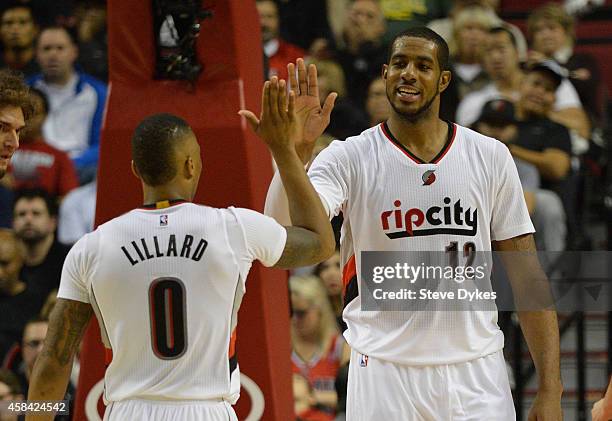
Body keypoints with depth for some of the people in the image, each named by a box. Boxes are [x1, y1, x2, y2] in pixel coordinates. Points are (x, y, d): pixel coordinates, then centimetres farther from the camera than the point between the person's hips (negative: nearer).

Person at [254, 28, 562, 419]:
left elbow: (527, 276, 4)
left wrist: (550, 389, -2)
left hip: (476, 373, 1)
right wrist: (294, 150, -34)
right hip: (384, 370, -1)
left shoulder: (491, 157, 4)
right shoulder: (349, 158, -3)